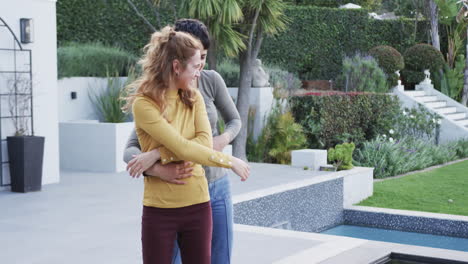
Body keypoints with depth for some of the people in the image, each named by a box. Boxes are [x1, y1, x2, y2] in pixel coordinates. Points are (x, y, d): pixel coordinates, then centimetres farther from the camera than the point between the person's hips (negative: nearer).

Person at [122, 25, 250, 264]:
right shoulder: (143, 104, -12)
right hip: (159, 210, -4)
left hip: (198, 206, 4)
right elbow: (182, 148, -18)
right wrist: (230, 161, -11)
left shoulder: (194, 98, 6)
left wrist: (157, 155, -18)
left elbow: (205, 142, -8)